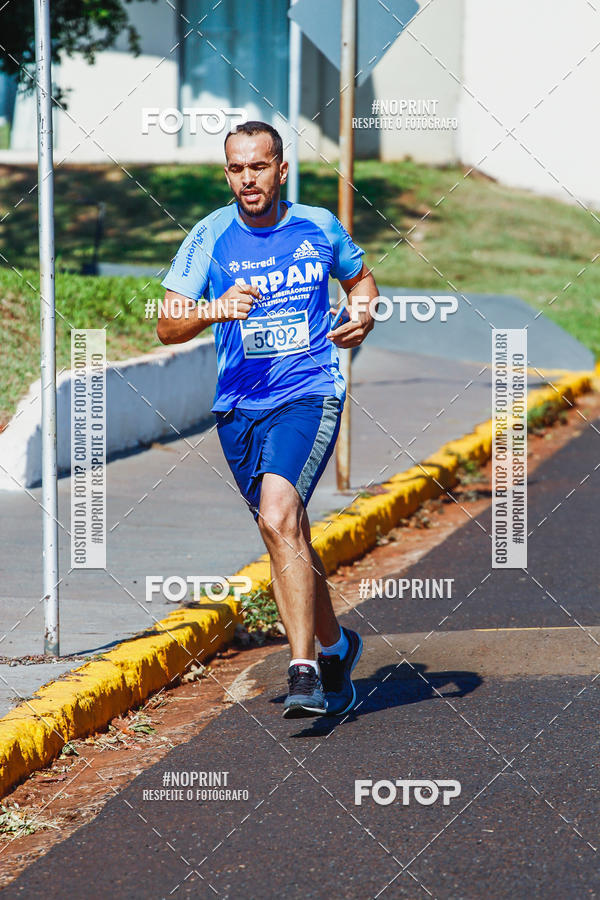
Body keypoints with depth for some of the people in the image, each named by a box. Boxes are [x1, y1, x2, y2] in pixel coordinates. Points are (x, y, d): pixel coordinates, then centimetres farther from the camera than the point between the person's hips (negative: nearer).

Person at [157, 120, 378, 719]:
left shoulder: (319, 227, 3)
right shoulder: (210, 237, 0)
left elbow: (359, 277, 23)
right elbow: (167, 325, -4)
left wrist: (362, 315, 1)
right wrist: (214, 309, -24)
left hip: (310, 394, -3)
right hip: (239, 407, 3)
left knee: (278, 517, -25)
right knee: (286, 537, 13)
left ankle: (305, 670, -26)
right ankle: (335, 647, 37)